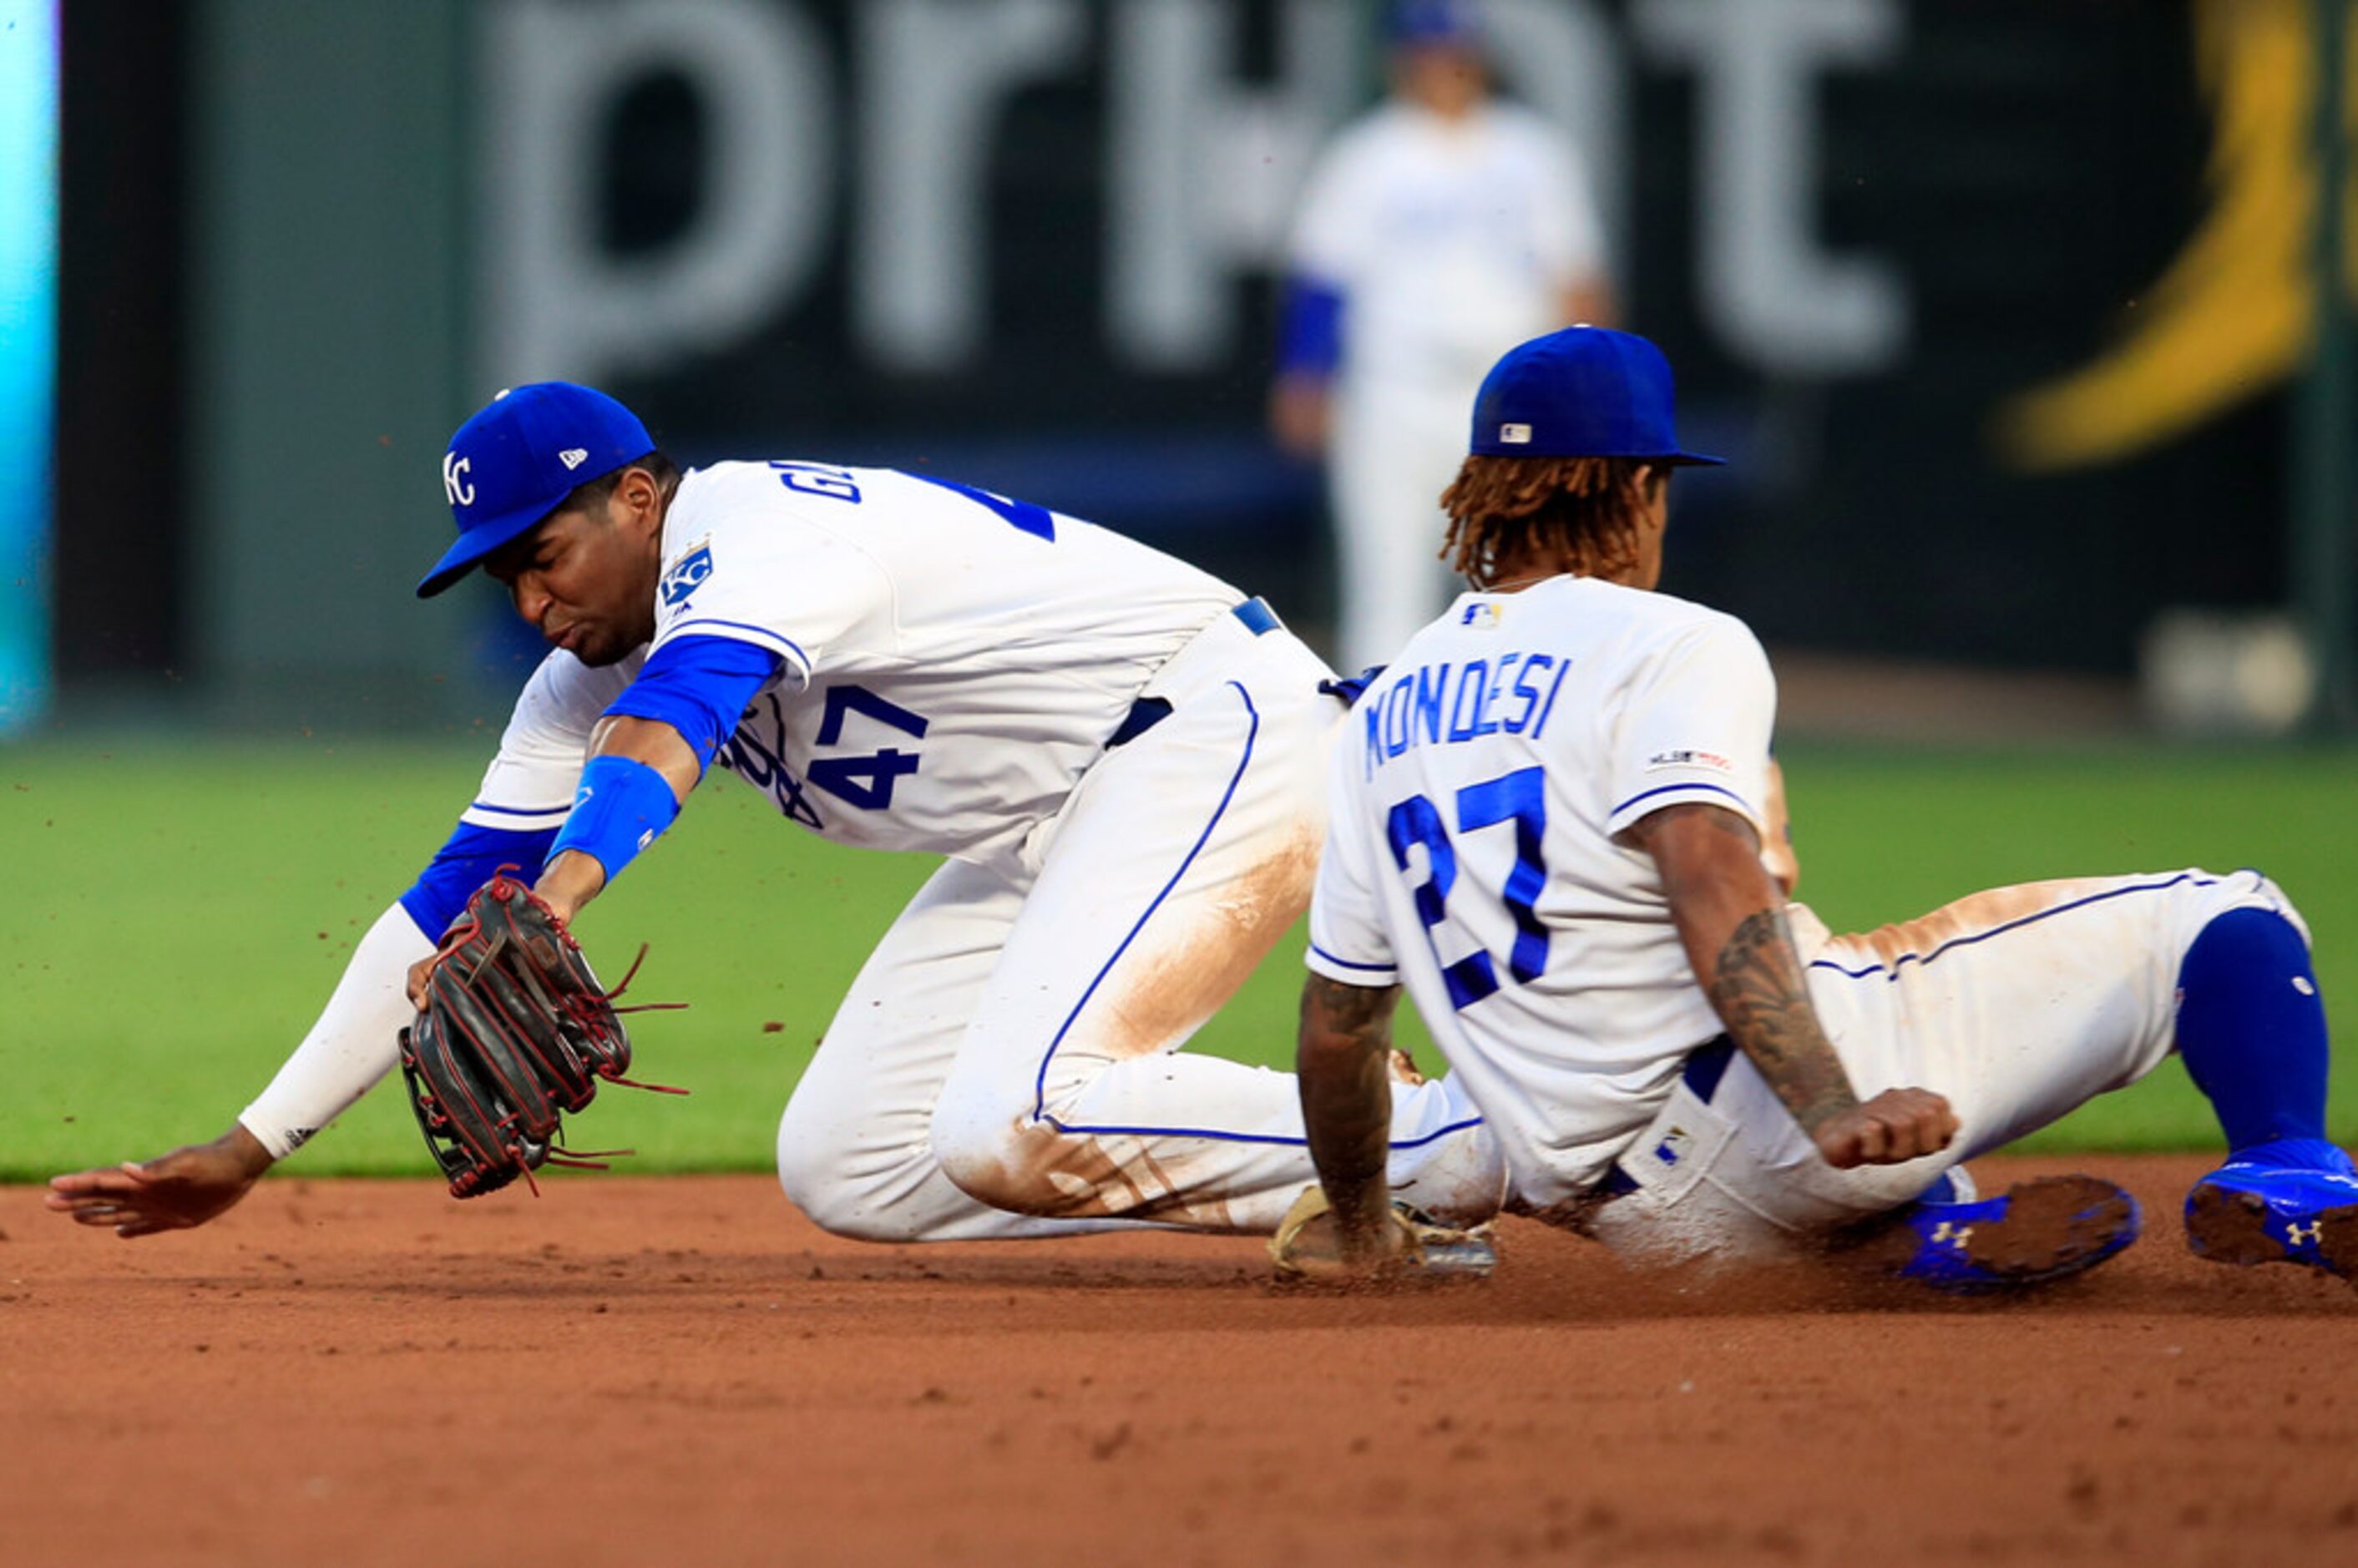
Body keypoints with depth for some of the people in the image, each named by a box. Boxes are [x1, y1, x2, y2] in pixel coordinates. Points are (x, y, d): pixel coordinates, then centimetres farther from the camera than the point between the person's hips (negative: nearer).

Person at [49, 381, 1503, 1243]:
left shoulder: (762, 532, -21)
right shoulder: (589, 681, 7)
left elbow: (674, 716, -42)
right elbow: (454, 900, 7)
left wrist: (564, 889, -61)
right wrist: (250, 1149, 0)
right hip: (1046, 839, 11)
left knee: (1007, 1133, -27)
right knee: (849, 1167, 3)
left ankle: (1452, 1144, -18)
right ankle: (1357, 1157, 2)